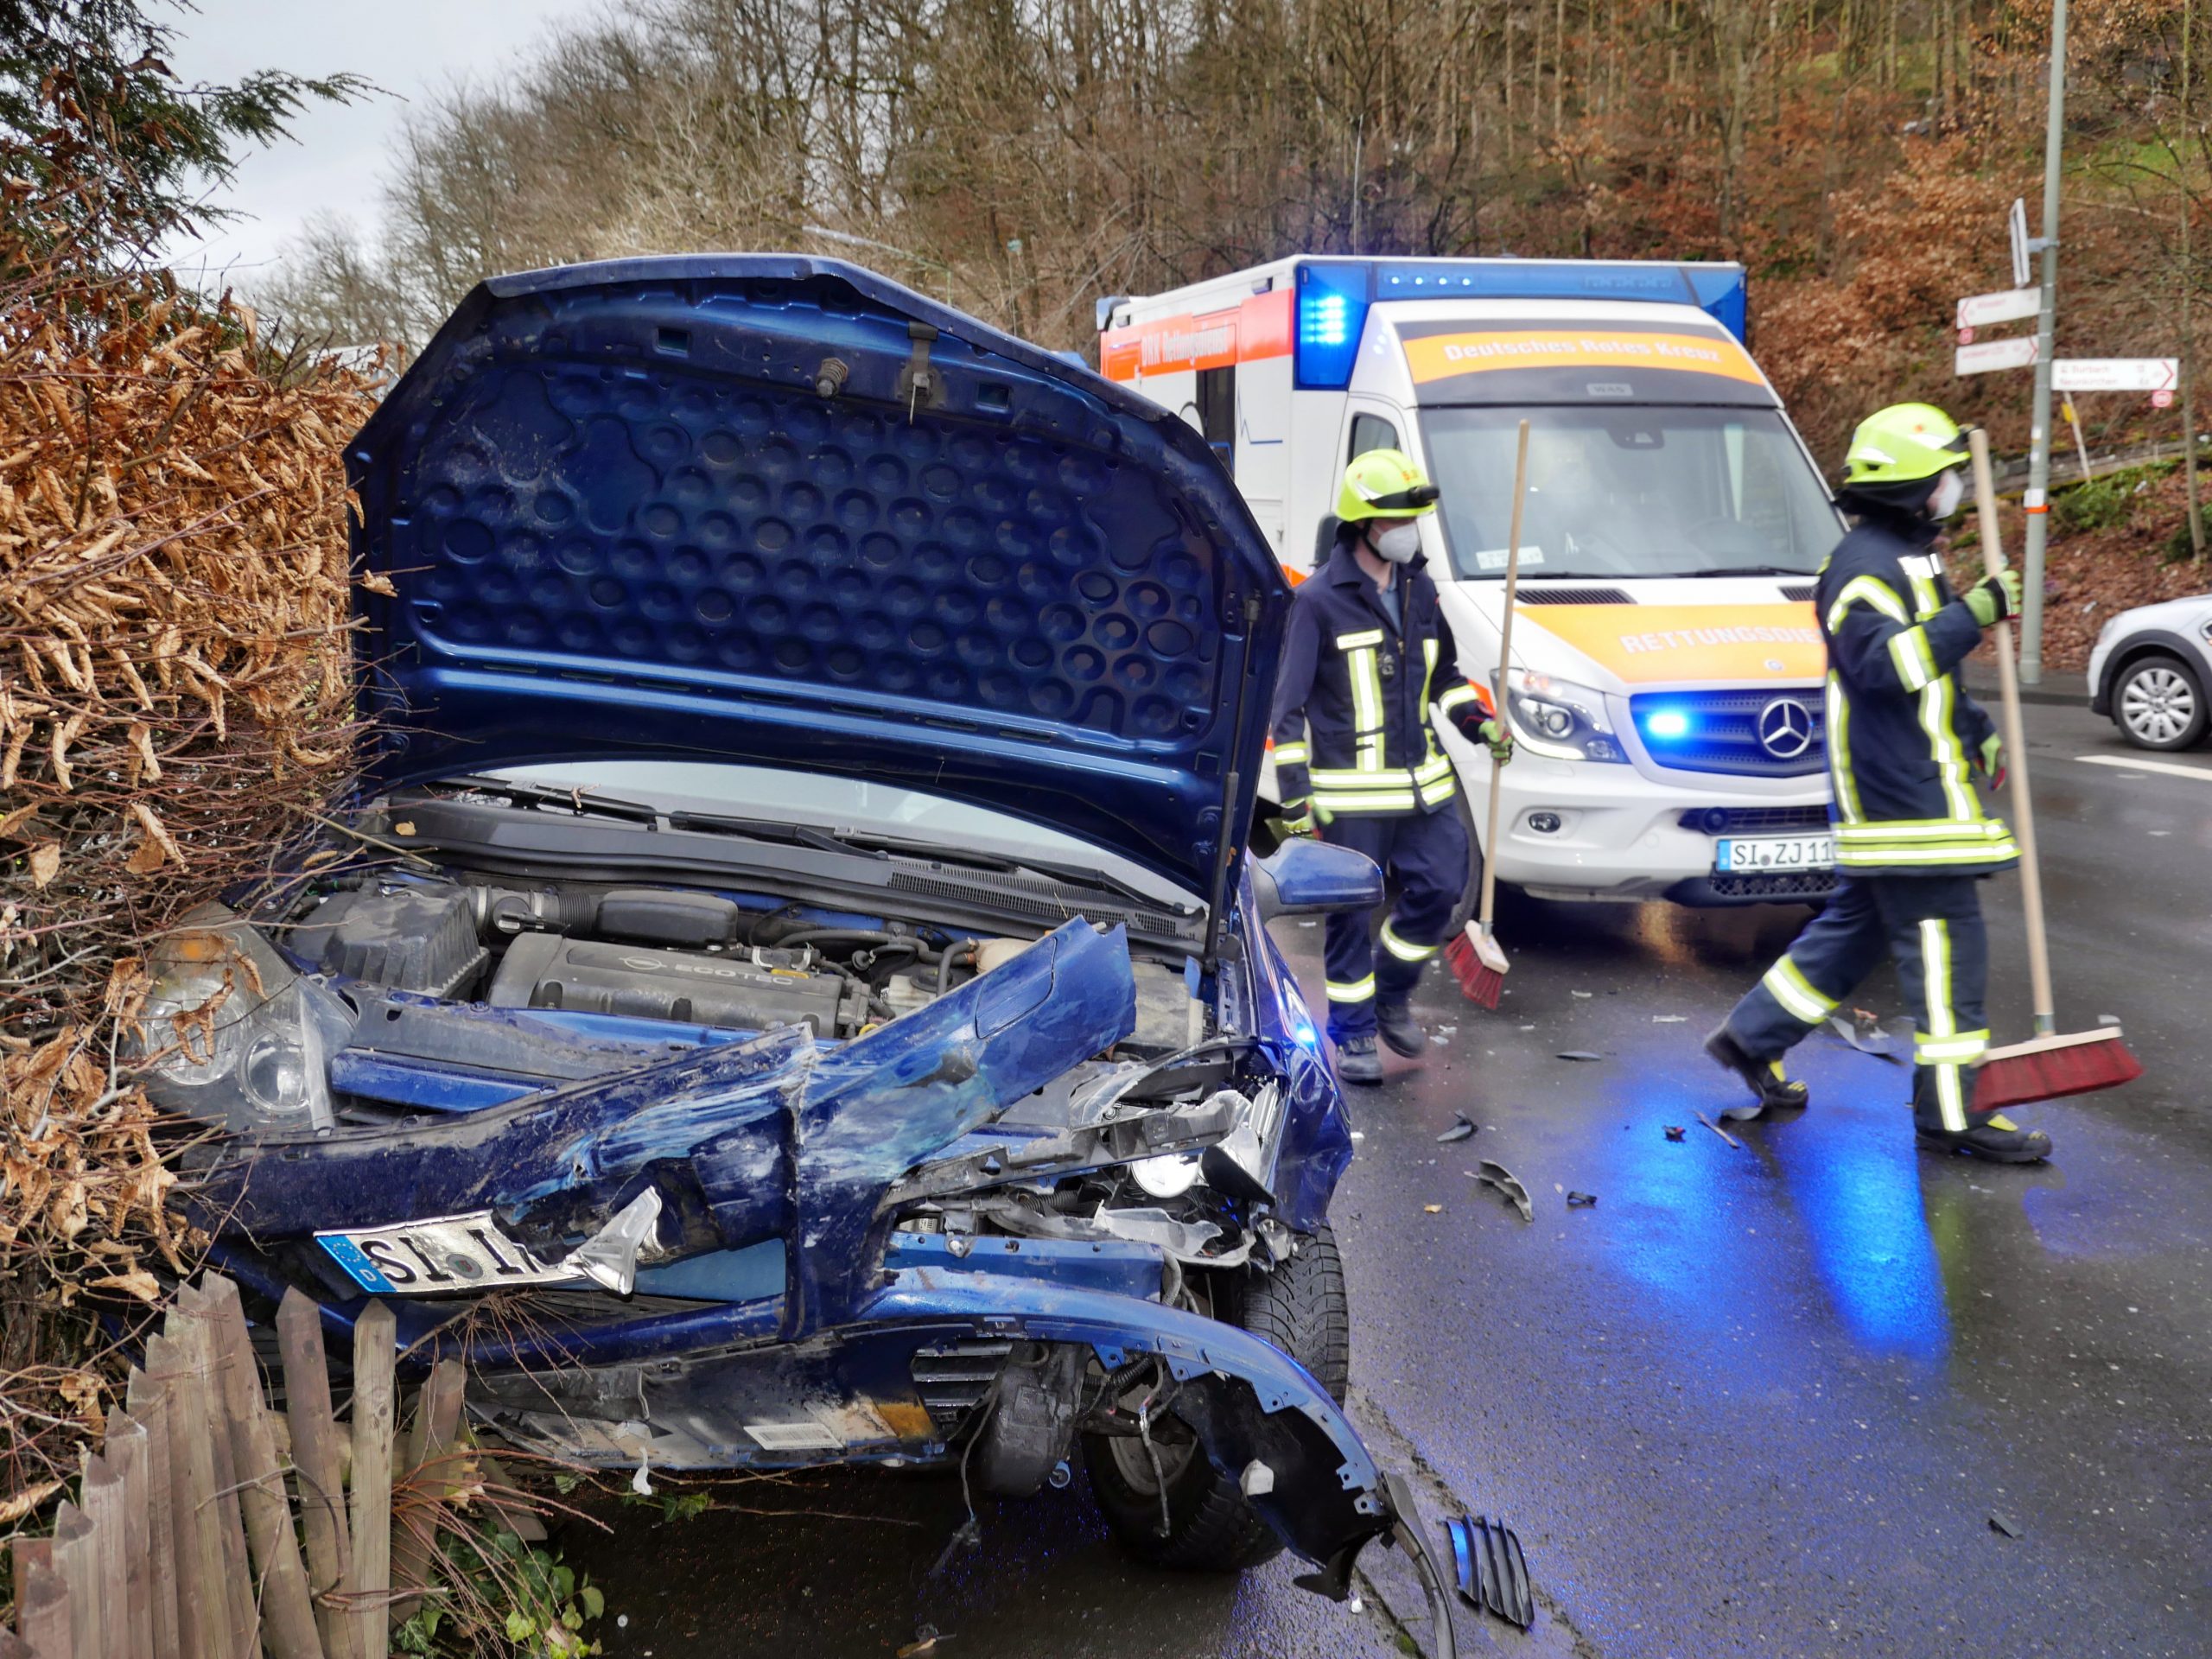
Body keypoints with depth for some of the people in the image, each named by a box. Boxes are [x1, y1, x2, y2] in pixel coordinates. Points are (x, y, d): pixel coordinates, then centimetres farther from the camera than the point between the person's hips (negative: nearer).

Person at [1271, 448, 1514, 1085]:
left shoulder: (1419, 590, 10)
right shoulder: (1319, 600, -10)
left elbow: (1442, 673, 24)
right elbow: (1288, 703, -9)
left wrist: (1479, 722, 7)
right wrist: (1295, 795, -14)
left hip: (1421, 782, 6)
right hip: (1349, 791, -6)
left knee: (1441, 888, 5)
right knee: (1351, 913, 3)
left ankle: (1392, 994, 29)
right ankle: (1352, 1034, 18)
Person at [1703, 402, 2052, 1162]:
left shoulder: (1906, 559, 19)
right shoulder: (1864, 564, -15)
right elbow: (1883, 665, -28)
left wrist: (1979, 733, 25)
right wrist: (1973, 614, -27)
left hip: (1907, 787, 11)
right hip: (1901, 796, -11)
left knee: (1857, 925, 17)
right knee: (1945, 944, -6)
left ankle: (1751, 1040, 26)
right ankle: (1951, 1113, 1)